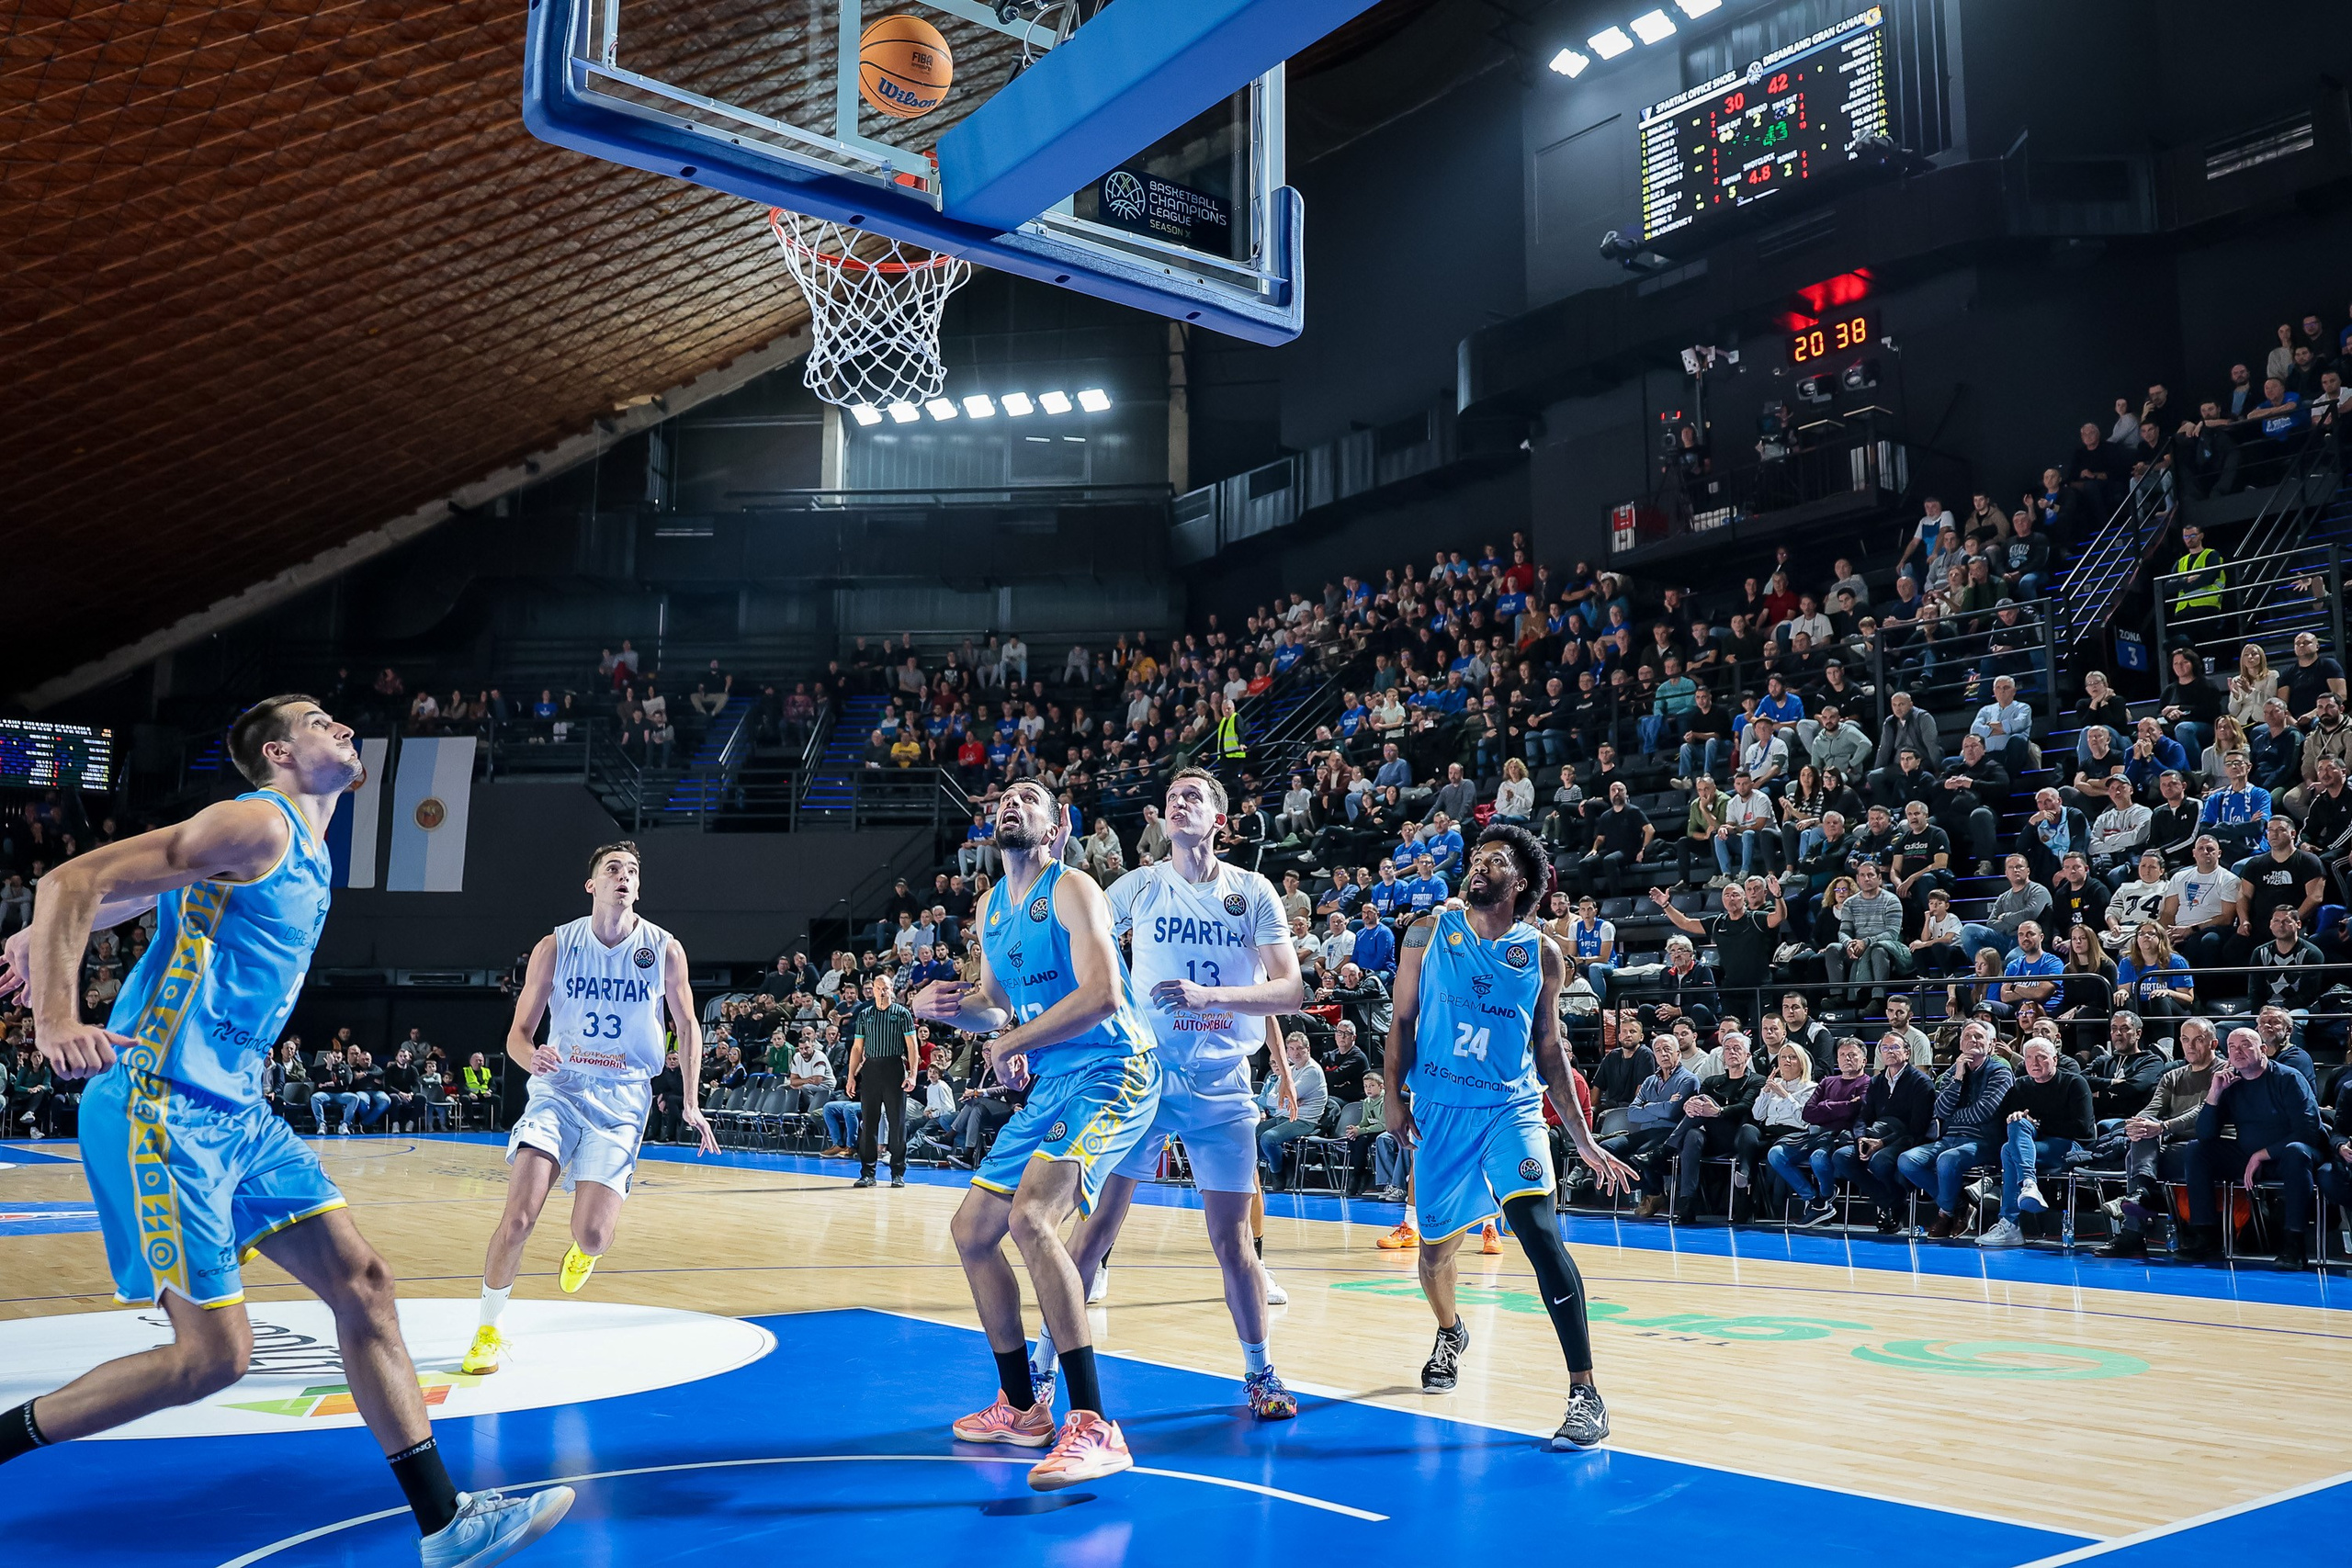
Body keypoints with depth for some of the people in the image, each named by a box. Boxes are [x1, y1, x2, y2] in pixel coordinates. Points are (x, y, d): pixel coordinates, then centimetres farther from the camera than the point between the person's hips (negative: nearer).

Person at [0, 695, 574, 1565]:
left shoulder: (306, 850, 16)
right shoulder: (257, 825, -11)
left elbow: (133, 886, 28)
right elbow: (76, 881, -16)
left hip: (235, 1110, 9)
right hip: (162, 1108, -9)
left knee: (362, 1281, 1)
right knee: (214, 1354, -7)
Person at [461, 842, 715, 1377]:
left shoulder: (665, 950, -3)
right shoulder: (555, 947, -3)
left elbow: (687, 1025, 9)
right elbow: (518, 1033, 1)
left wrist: (691, 1102, 4)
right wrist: (531, 1058, -22)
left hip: (622, 1099, 0)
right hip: (558, 1090, 0)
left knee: (593, 1238, -10)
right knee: (519, 1216, -16)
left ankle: (581, 1247, 30)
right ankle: (489, 1330, 4)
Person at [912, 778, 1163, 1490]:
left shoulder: (1072, 891, -11)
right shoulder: (992, 908, 15)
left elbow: (1102, 995, -24)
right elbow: (998, 1010, 24)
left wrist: (1010, 1045, -16)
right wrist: (943, 1006, 2)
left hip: (1110, 1075, -10)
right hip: (1048, 1087, 10)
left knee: (1031, 1217, -29)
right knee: (972, 1230, 13)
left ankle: (1094, 1427, -27)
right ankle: (1022, 1408, 28)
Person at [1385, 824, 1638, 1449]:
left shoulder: (1541, 953, 3)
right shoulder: (1430, 932, 2)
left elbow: (1549, 1049, 9)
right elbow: (1402, 1022, 7)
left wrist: (1583, 1139, 6)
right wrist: (1395, 1097, -3)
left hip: (1512, 1109, -1)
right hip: (1438, 1112, 1)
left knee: (1538, 1230, -22)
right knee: (1435, 1246, 12)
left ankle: (1585, 1392, -18)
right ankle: (1450, 1332, 47)